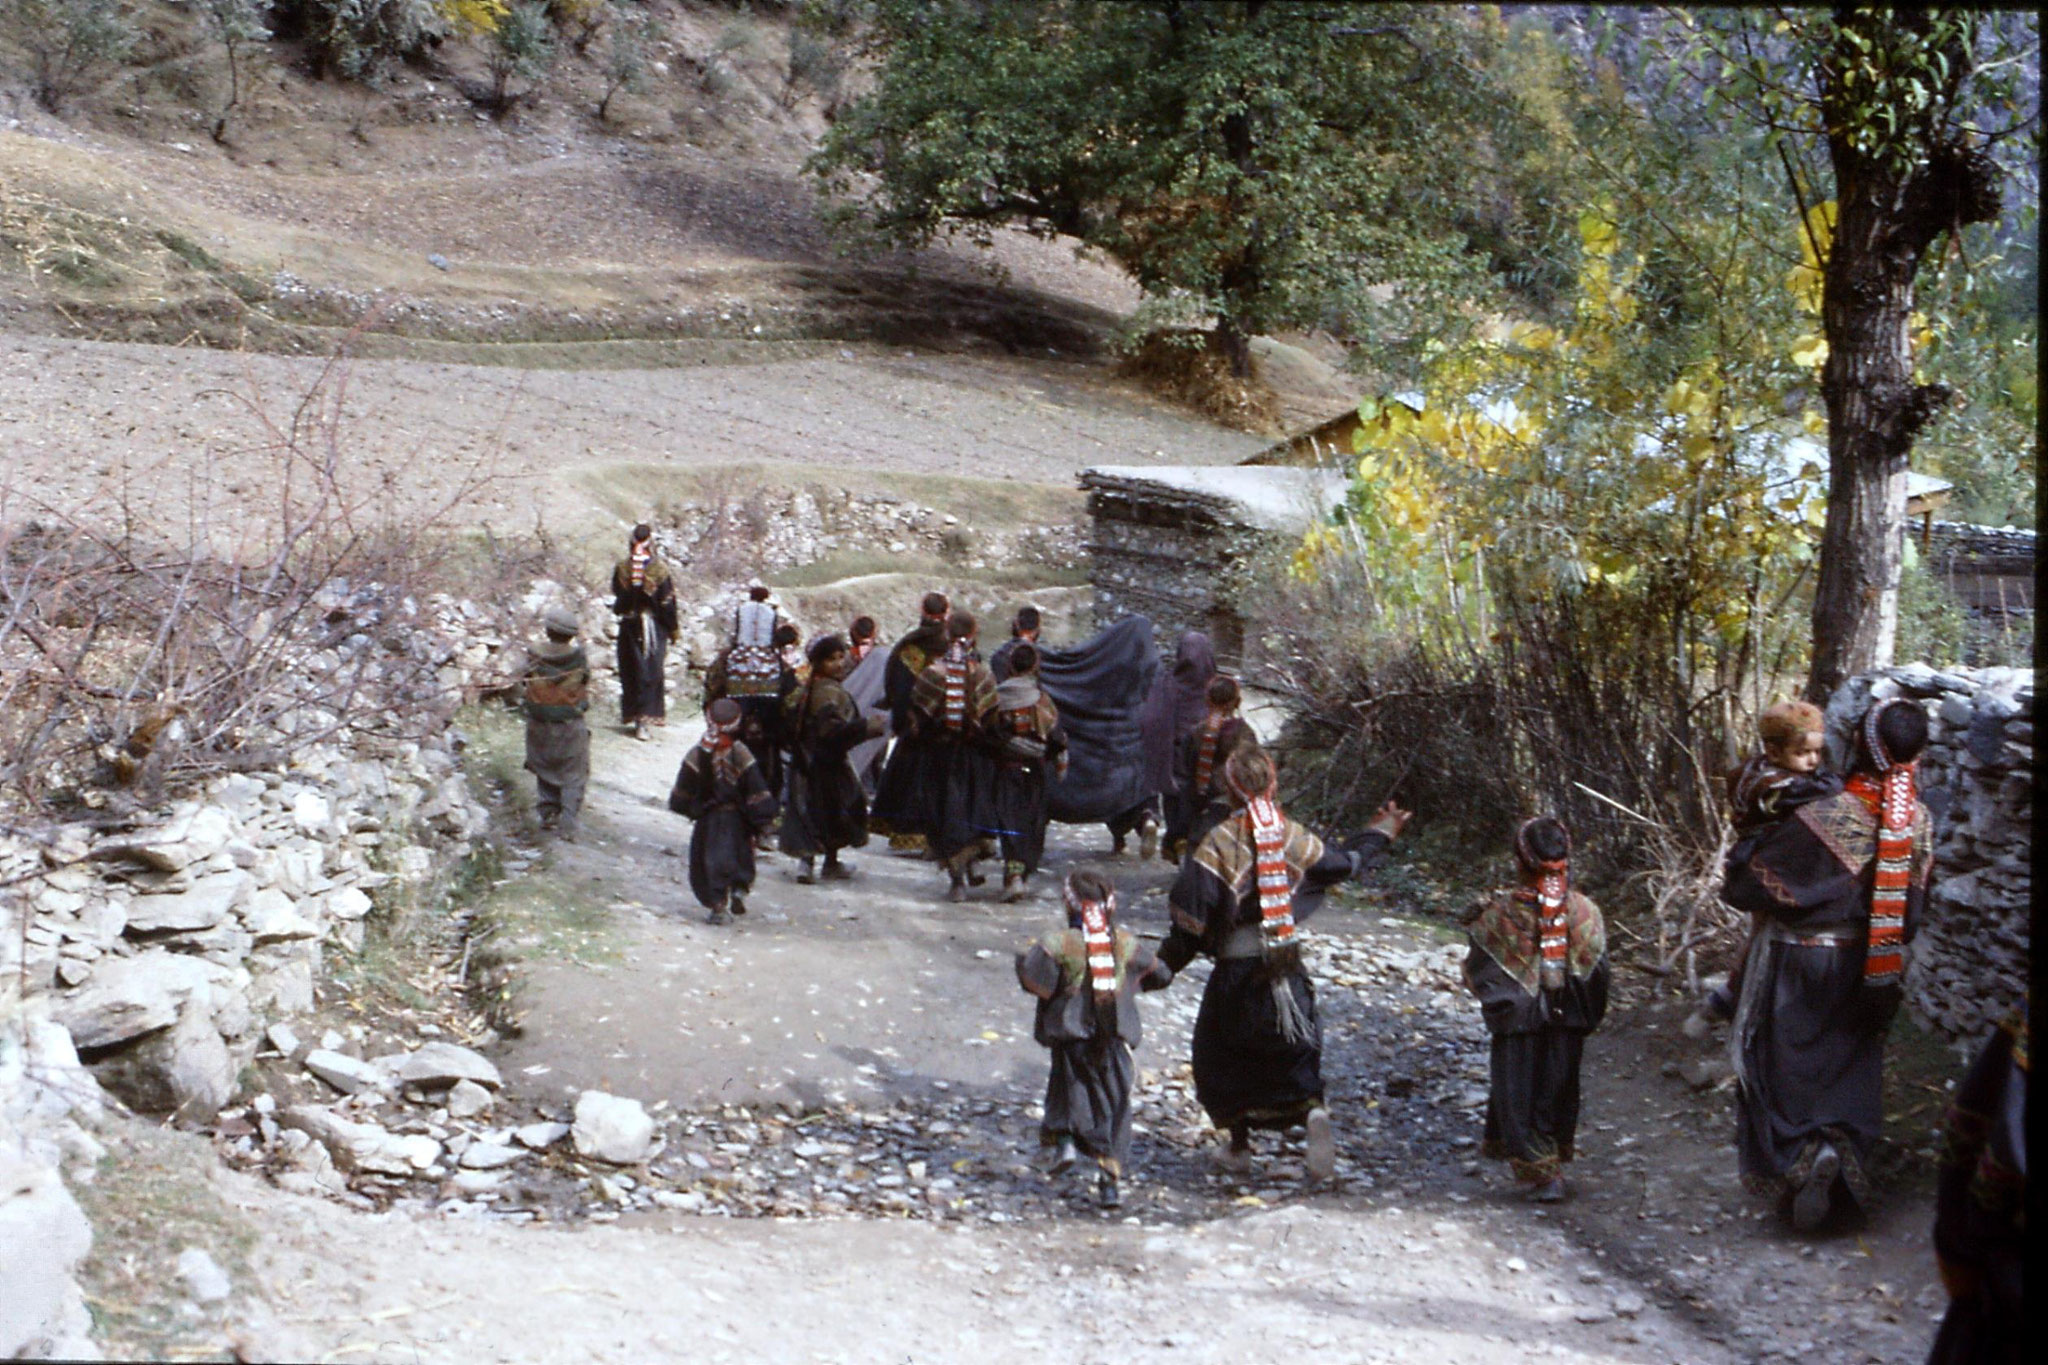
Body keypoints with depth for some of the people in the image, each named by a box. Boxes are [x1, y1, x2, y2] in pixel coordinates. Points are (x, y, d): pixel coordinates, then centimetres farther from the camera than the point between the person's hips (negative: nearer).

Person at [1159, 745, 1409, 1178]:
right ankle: (1314, 1112, -16)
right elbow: (1346, 864, 18)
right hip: (1288, 970, 3)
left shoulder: (1219, 843, -11)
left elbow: (1192, 914, -14)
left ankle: (1239, 1146, 20)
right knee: (1295, 1050, 13)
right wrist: (1380, 833, 36)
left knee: (1224, 1051, 16)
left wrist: (1167, 962, -3)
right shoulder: (1294, 838, 1)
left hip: (1236, 968, -3)